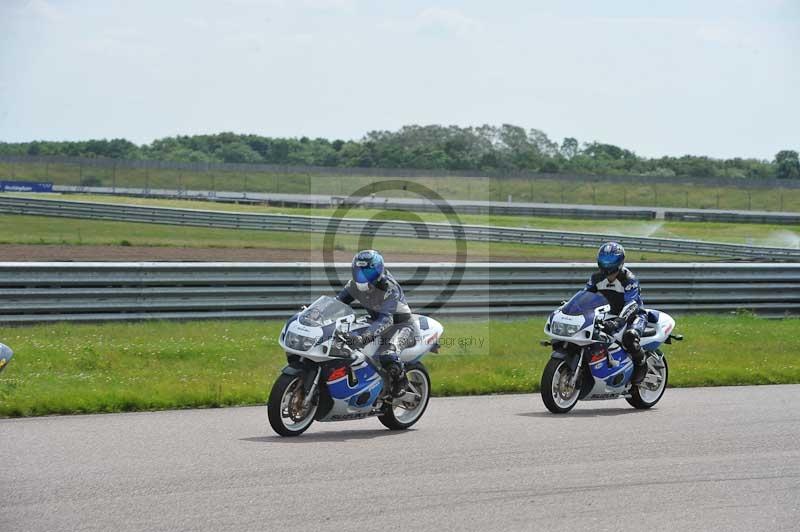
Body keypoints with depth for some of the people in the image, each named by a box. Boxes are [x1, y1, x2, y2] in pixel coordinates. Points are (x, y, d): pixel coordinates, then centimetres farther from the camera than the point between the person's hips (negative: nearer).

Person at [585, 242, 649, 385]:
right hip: (610, 314, 7)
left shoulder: (628, 279, -22)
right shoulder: (596, 278, -1)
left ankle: (641, 363, -10)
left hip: (634, 314, -7)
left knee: (629, 337, -39)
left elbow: (631, 303, -33)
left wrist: (618, 321, -50)